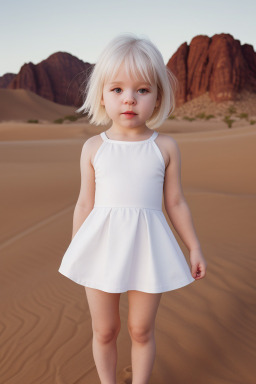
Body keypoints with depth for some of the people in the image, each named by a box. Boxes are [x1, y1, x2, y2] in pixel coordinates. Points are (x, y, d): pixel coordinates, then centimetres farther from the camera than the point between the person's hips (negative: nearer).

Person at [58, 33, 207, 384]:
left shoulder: (166, 147, -3)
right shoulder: (93, 148, -1)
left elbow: (176, 203, 5)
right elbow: (85, 204, 5)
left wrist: (194, 247, 9)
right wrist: (75, 252, 9)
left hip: (148, 248, 0)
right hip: (102, 247, 1)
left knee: (141, 329, 14)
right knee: (104, 330, 16)